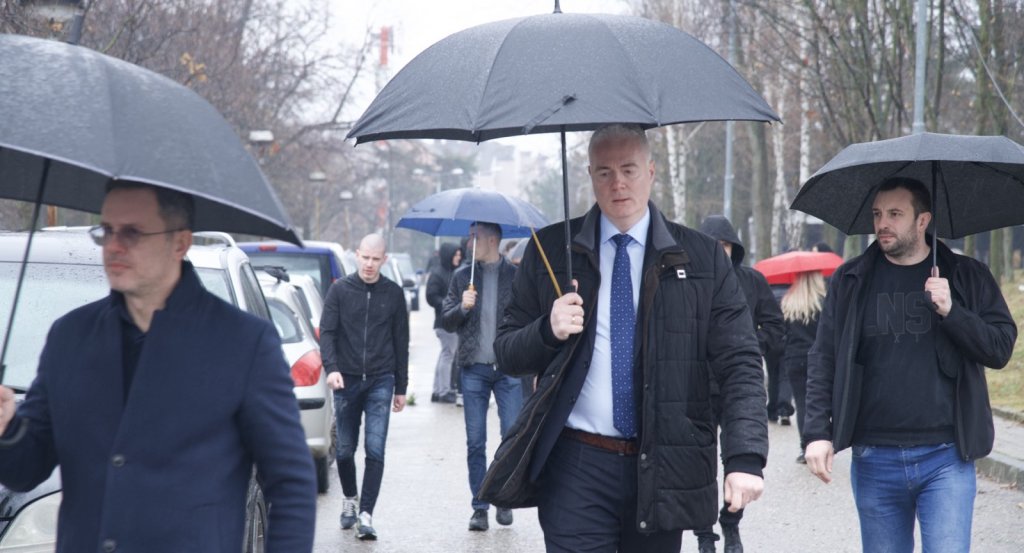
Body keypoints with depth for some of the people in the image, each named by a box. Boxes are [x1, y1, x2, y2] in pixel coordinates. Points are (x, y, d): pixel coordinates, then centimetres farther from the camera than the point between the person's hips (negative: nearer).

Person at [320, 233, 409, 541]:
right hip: (347, 381, 0)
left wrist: (401, 388, 11)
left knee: (375, 450, -11)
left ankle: (366, 515, -10)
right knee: (345, 449, 8)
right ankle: (350, 499, 33)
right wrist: (331, 368, -19)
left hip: (380, 382, 0)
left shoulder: (393, 294, 6)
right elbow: (327, 332, -2)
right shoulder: (340, 290, 2)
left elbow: (401, 343, 10)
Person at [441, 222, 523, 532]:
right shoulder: (462, 277, 10)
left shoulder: (516, 276, 4)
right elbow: (447, 323, 10)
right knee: (475, 442, 2)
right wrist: (462, 307, -11)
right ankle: (479, 507, 9)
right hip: (474, 369, 2)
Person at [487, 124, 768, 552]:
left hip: (662, 469, 1)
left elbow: (740, 365, -1)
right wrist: (549, 330, -13)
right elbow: (506, 354, 9)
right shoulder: (551, 251, 6)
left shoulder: (702, 258, 4)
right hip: (576, 468, 0)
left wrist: (746, 457, -15)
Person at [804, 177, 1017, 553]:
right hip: (874, 460, 2)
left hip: (946, 459, -2)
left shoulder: (966, 278, 4)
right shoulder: (850, 281, 6)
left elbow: (1001, 348, -2)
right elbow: (823, 359, 5)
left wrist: (951, 312, -17)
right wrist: (817, 433, -5)